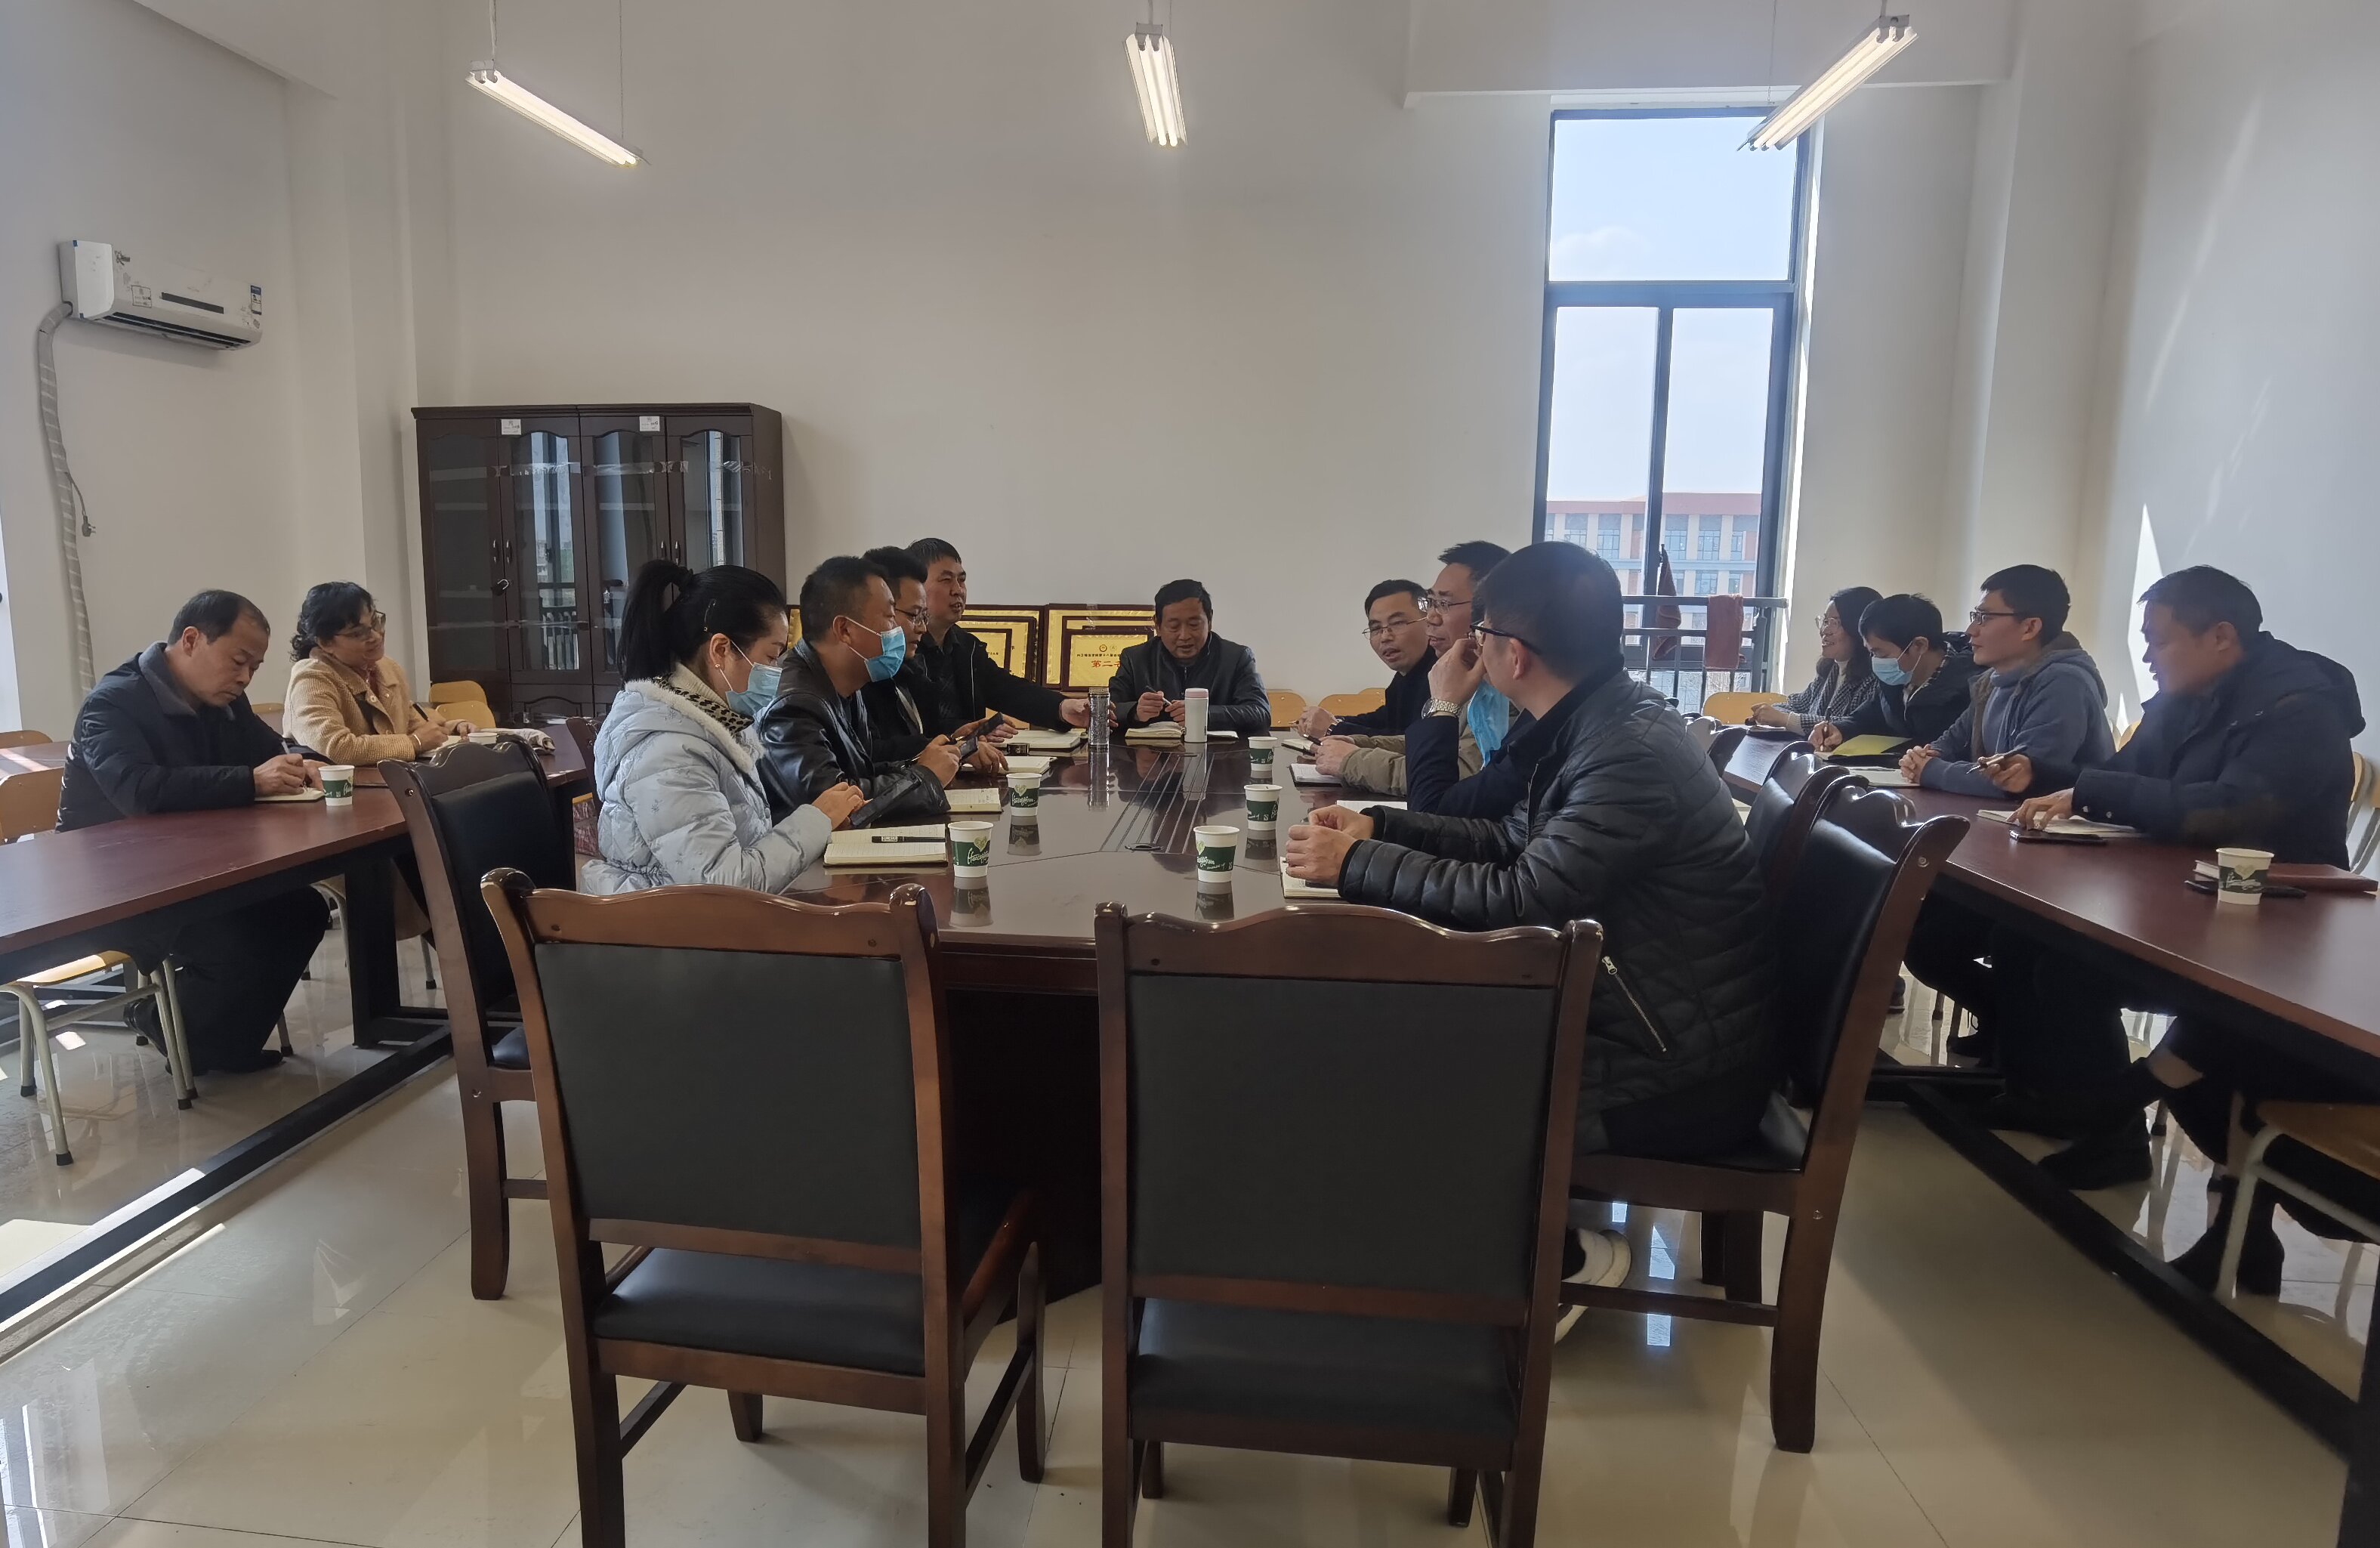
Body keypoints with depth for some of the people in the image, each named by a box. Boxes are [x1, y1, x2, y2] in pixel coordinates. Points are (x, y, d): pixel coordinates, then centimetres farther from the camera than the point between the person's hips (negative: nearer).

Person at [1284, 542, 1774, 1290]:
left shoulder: (1634, 753, -26)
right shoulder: (1601, 721, 4)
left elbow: (1518, 899, -27)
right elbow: (1516, 842, 14)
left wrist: (1357, 864, -18)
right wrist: (1379, 827, 3)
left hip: (1682, 1072, -9)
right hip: (1638, 1011, 9)